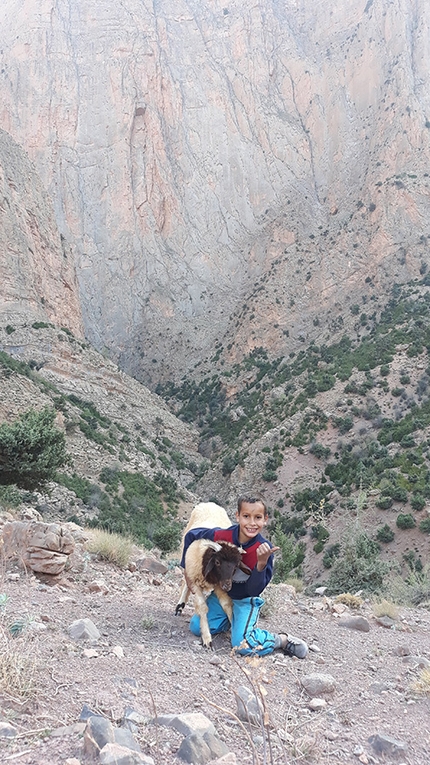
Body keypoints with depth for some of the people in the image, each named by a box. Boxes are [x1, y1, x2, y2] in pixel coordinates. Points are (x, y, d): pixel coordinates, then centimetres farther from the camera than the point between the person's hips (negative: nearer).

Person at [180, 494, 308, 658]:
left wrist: (262, 563, -39)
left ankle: (283, 640, 4)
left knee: (243, 645, -22)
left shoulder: (264, 550, -25)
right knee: (196, 628, -8)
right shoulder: (220, 536, -22)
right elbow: (191, 535, -4)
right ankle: (231, 619, 18)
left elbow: (254, 591, -23)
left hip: (245, 600, -3)